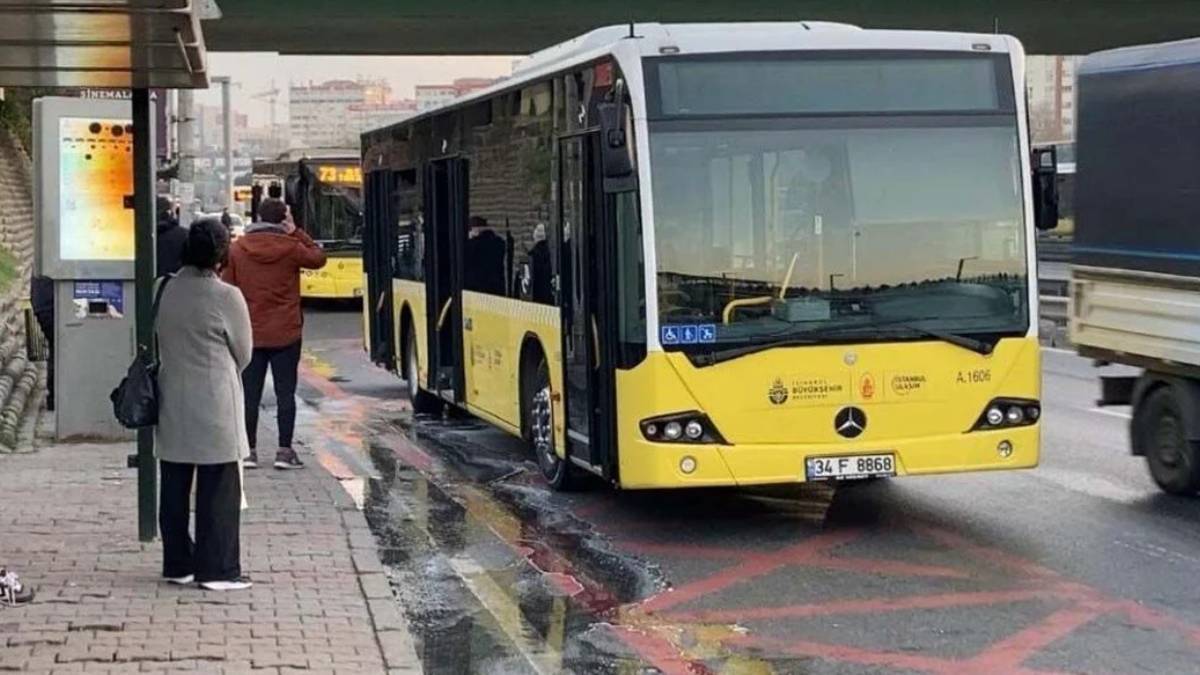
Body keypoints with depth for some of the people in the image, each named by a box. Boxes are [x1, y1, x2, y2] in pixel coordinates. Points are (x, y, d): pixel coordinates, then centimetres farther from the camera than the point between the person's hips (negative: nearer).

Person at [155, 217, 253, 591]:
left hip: (171, 403, 5)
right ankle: (216, 569, 5)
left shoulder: (163, 290, -1)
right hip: (214, 405, -5)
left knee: (174, 489, 13)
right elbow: (243, 354, -4)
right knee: (218, 490, 3)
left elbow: (156, 342, 9)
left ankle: (177, 564, 20)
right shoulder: (226, 297, -14)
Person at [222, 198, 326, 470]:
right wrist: (297, 233, 10)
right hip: (285, 334, -2)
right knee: (285, 393, 3)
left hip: (250, 334, 2)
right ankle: (285, 451, 2)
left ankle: (249, 450, 10)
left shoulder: (237, 249, -1)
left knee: (251, 394, 7)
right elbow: (318, 258, 10)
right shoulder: (290, 247, -8)